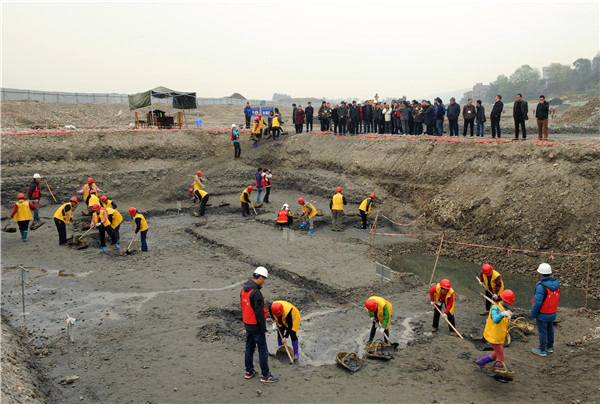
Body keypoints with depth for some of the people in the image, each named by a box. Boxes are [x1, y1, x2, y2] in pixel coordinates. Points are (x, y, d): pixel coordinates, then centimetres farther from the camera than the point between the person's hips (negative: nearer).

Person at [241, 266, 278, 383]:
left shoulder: (244, 289, 3)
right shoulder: (256, 293, -26)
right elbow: (259, 312, -24)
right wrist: (263, 328, -15)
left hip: (247, 324, 9)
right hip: (256, 326, -9)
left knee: (249, 348, 19)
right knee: (263, 350, 2)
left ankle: (249, 372, 30)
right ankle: (265, 376, 10)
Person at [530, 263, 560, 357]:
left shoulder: (541, 287, -30)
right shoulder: (556, 283, -6)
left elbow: (537, 303, -26)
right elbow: (557, 298, 6)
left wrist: (533, 314, -12)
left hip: (542, 315, -7)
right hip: (552, 313, 7)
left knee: (542, 331, 8)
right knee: (550, 329, 22)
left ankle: (542, 350, 22)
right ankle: (550, 347, 39)